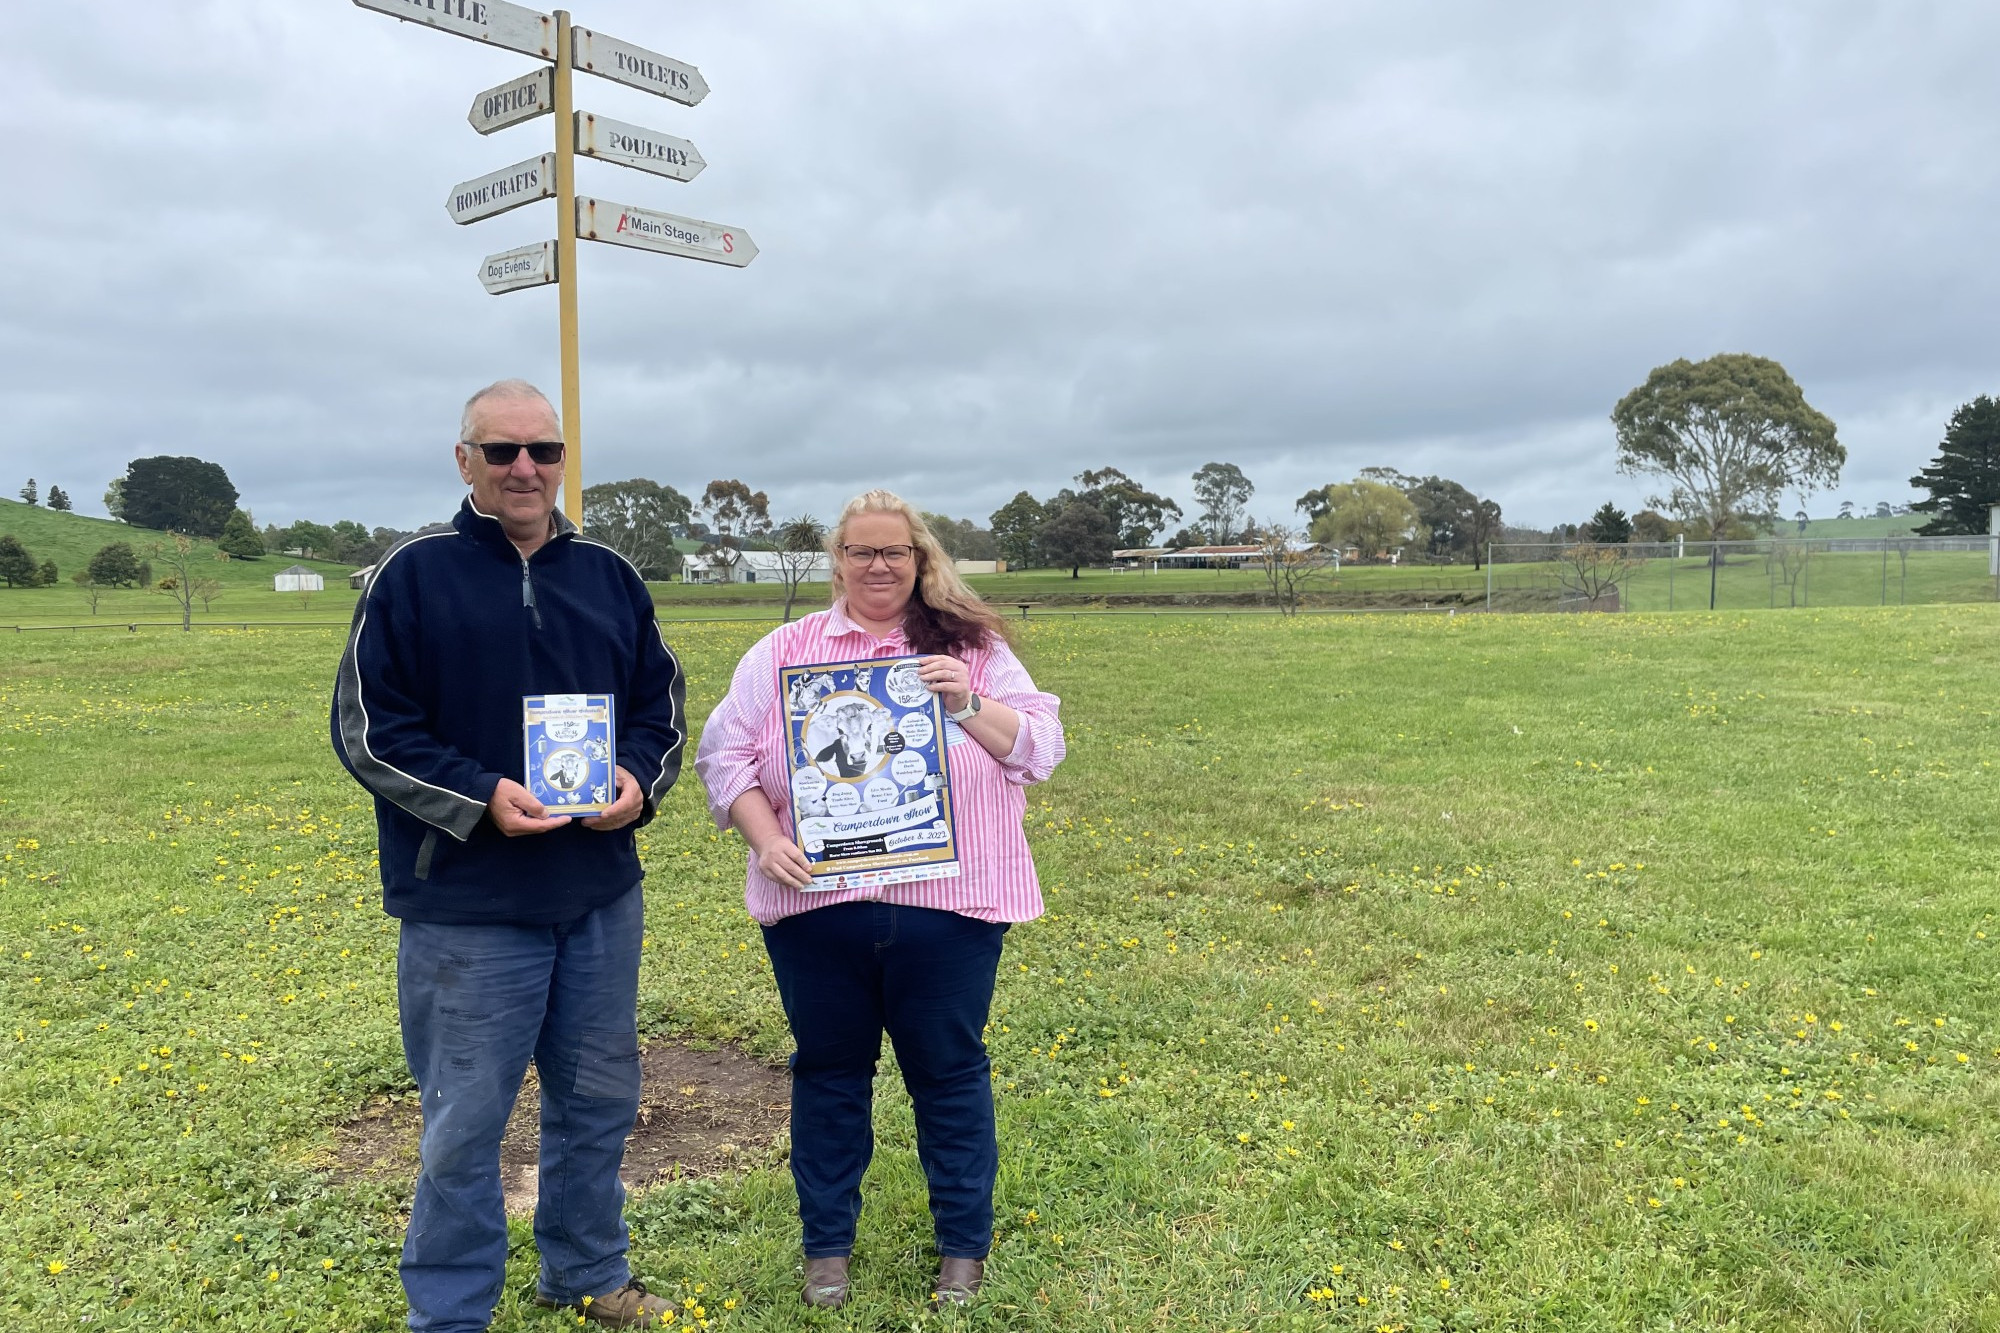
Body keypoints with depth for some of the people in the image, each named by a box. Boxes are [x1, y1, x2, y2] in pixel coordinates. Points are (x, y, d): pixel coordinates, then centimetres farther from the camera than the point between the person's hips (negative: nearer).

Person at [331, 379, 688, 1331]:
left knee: (599, 1100, 17)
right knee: (466, 1123, 7)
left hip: (601, 898, 5)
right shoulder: (414, 575, -4)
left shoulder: (609, 578, 8)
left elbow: (661, 706, 13)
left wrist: (638, 778, -8)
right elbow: (367, 726, -6)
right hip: (468, 909, -4)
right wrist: (480, 796, -18)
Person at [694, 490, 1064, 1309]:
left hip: (946, 905, -1)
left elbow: (1042, 749, 0)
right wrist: (765, 839, -9)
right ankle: (826, 1244, 32)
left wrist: (969, 705, -16)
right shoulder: (783, 654, 7)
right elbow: (723, 754, 5)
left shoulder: (974, 649, 5)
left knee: (950, 1073, 10)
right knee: (828, 1071, 14)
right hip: (817, 906, 1)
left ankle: (964, 1245, 29)